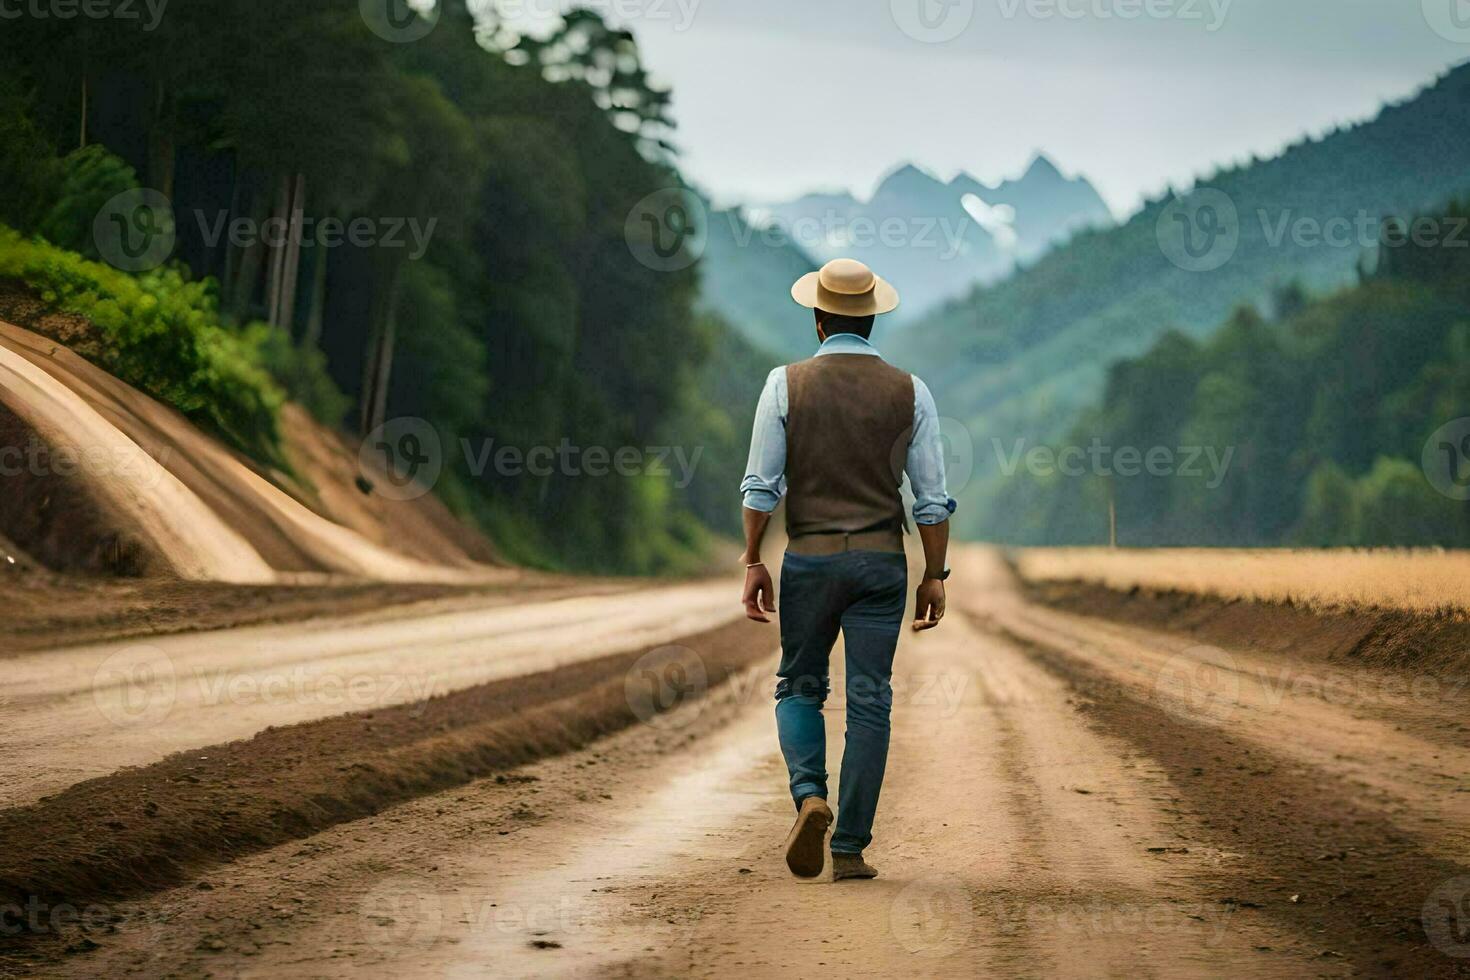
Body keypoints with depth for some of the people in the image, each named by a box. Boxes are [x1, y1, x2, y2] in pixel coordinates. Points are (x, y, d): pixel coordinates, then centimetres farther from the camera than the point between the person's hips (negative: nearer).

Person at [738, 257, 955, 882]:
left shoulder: (787, 384, -2)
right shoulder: (909, 392, 1)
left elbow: (762, 485, -5)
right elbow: (932, 498, 0)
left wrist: (753, 561, 2)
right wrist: (935, 576, 7)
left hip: (809, 557, 0)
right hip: (881, 560, 1)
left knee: (799, 687, 15)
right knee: (869, 701, 3)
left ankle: (809, 795, -11)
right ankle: (850, 848, 2)